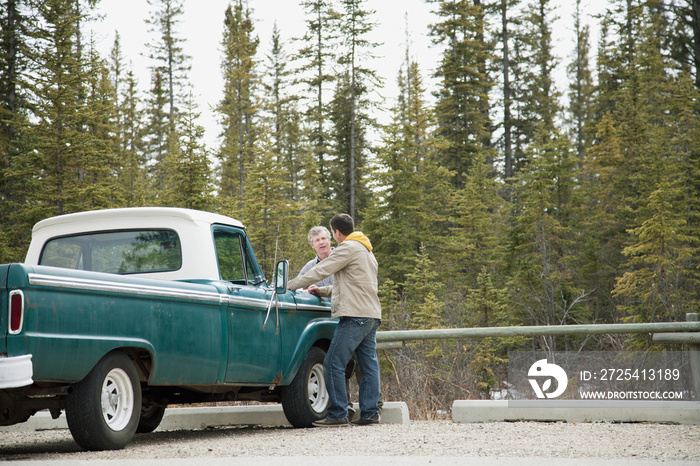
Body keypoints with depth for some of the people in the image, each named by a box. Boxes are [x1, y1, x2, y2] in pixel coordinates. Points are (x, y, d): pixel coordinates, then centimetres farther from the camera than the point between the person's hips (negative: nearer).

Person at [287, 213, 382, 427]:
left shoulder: (348, 248, -6)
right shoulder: (365, 250, 25)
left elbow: (320, 271, -8)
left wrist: (290, 285, -2)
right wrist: (322, 291, 30)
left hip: (355, 315, -10)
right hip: (372, 315, 10)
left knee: (334, 364, -8)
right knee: (369, 365, 8)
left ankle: (338, 414, -9)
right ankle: (369, 412, 6)